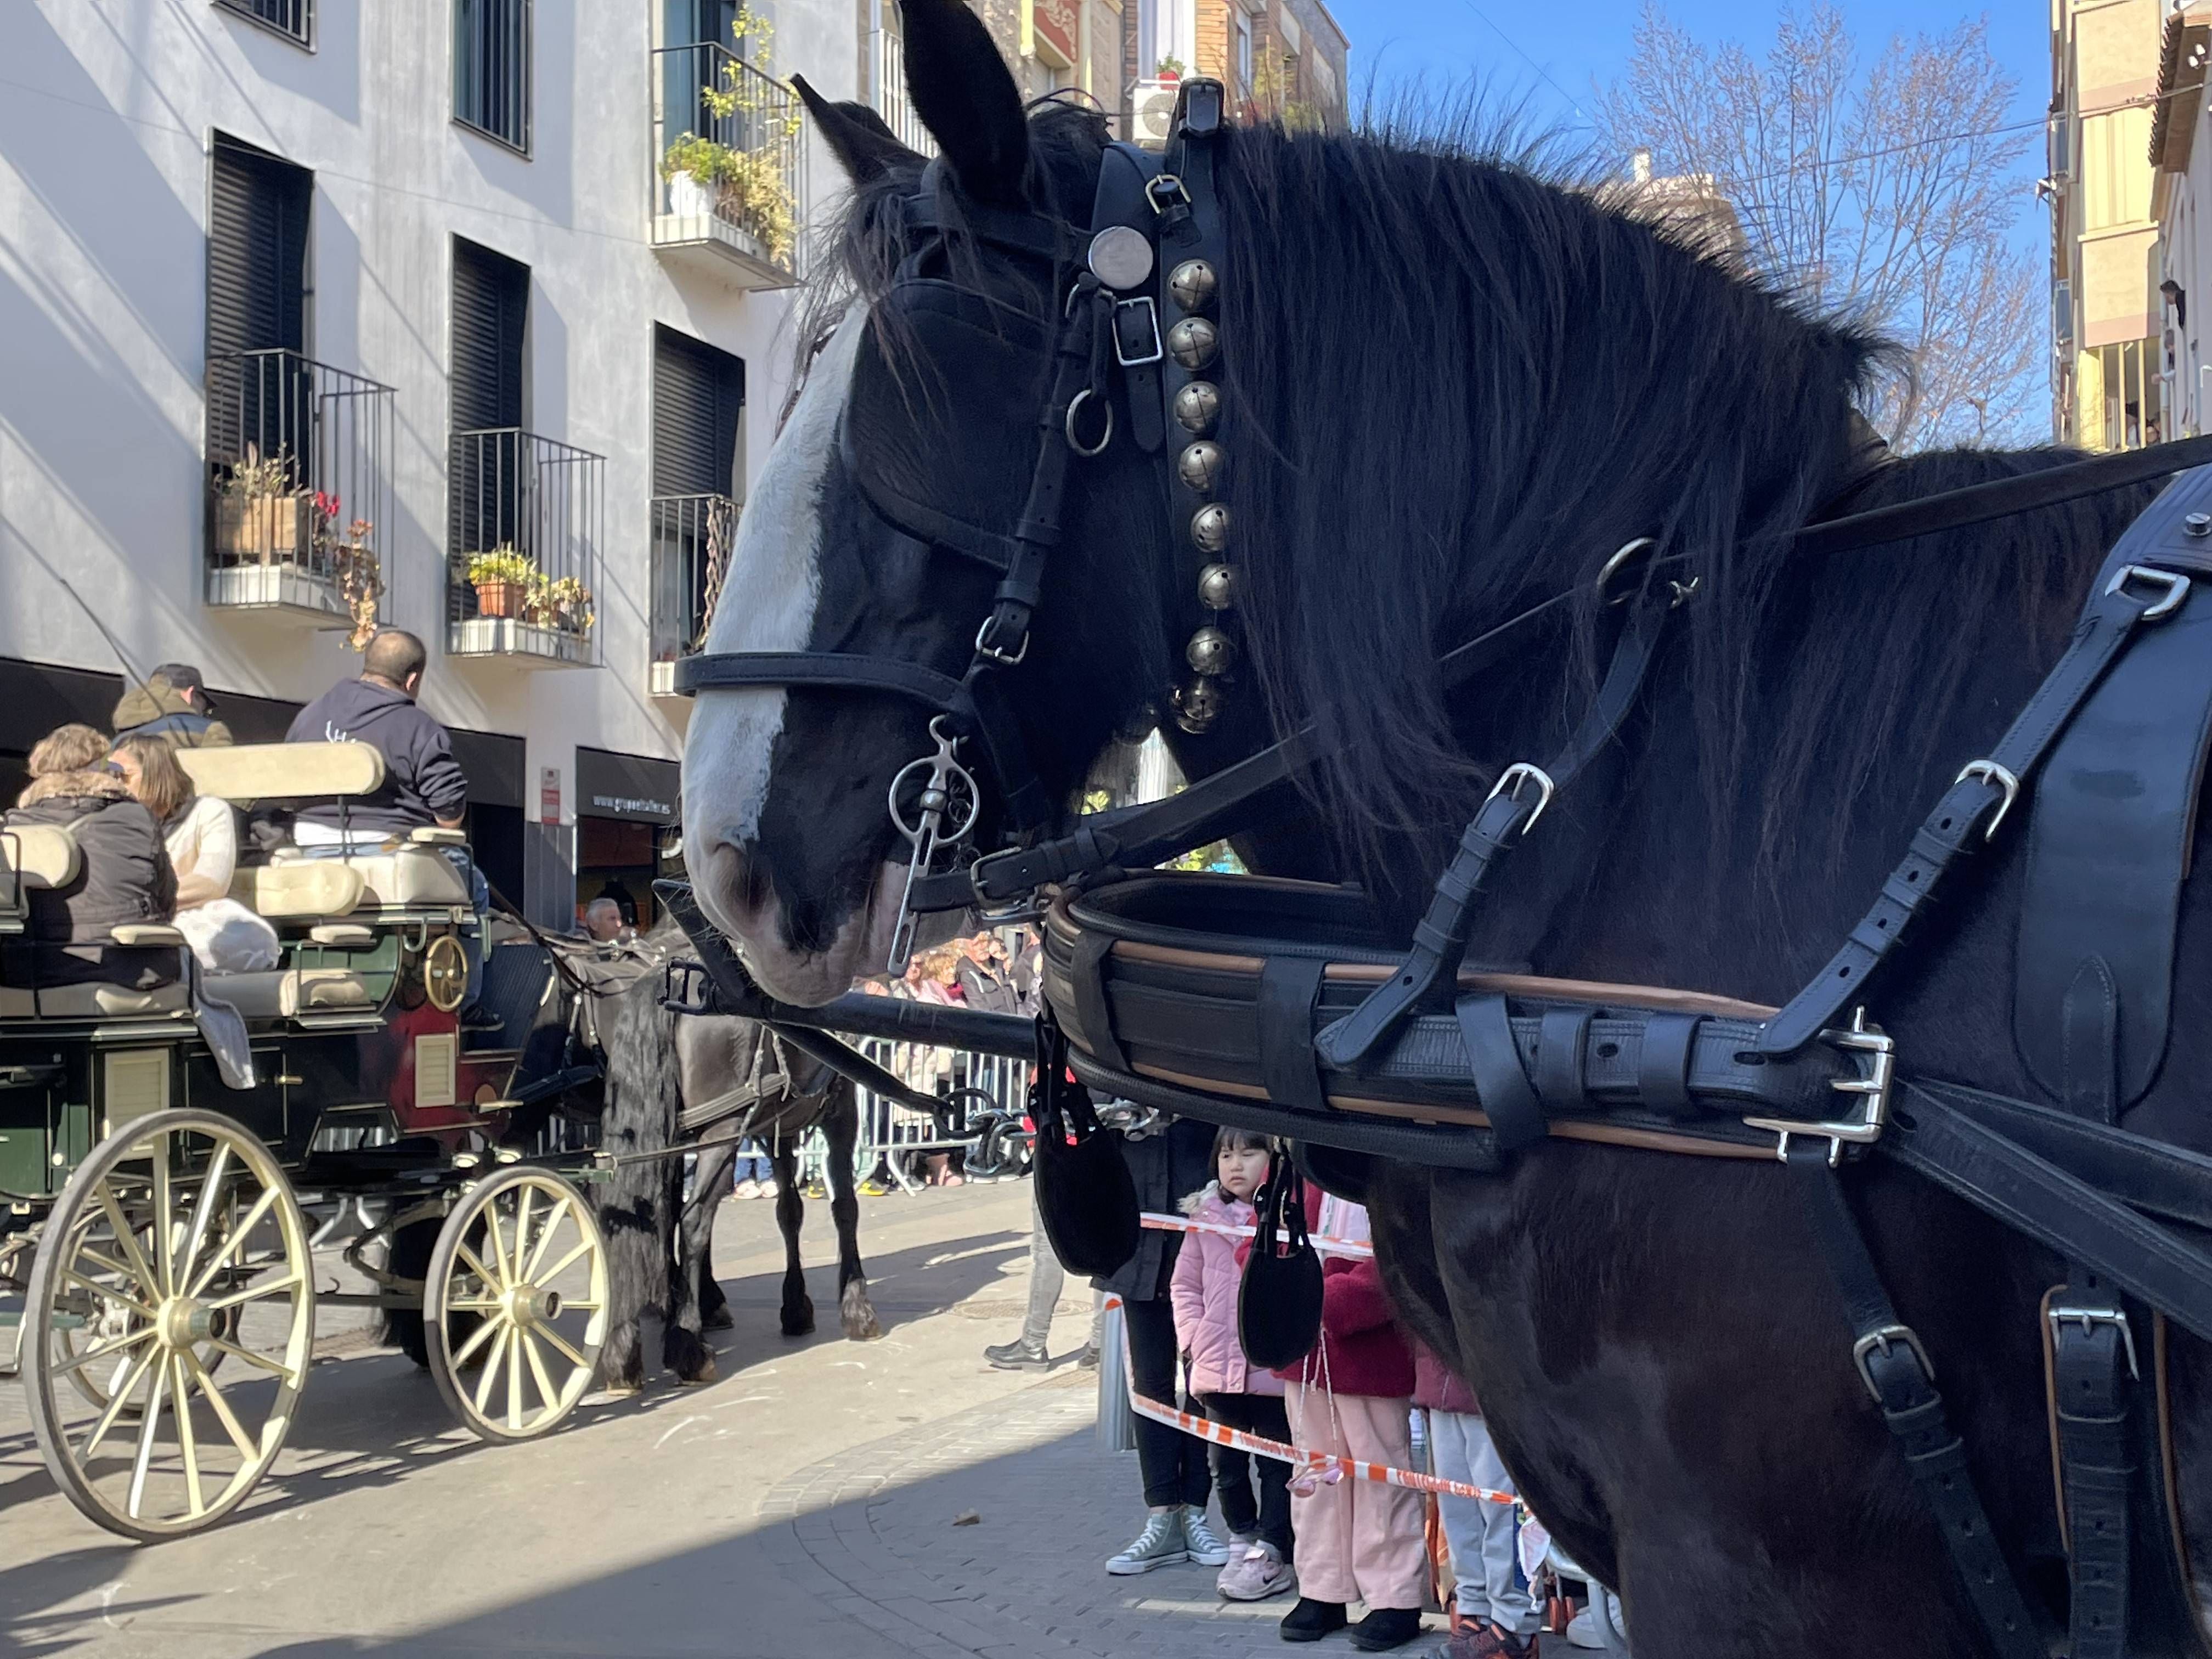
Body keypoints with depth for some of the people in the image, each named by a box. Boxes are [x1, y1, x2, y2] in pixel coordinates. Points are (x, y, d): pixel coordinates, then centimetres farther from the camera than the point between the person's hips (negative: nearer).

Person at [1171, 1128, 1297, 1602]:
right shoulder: (1205, 1216, 7)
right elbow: (1184, 1284, 13)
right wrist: (1194, 1337, 3)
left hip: (1273, 1366, -5)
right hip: (1218, 1365, 5)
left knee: (1276, 1462, 5)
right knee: (1226, 1461, 14)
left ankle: (1271, 1555, 15)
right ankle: (1242, 1541, 30)